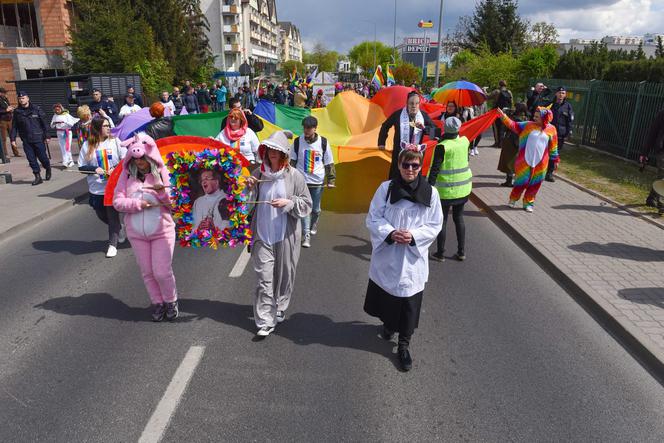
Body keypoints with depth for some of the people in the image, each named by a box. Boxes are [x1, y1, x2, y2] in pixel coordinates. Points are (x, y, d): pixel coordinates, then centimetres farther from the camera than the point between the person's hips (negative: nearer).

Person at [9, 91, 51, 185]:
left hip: (38, 139, -3)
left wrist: (46, 136, -1)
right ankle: (38, 177, 7)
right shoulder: (17, 112, 6)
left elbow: (44, 123, 1)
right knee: (31, 159, 0)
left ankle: (48, 169, 31)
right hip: (26, 141, 3)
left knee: (42, 157, 2)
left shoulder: (36, 109, -1)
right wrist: (13, 139, 4)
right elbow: (14, 127, 10)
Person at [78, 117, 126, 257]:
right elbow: (81, 167, 2)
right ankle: (119, 228, 41)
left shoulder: (115, 141, -3)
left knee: (112, 215, 0)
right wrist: (95, 169, -16)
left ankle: (113, 244, 12)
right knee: (101, 215, 13)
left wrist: (116, 168, -17)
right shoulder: (87, 145, -1)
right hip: (96, 189, 2)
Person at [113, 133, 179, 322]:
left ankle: (171, 301, 22)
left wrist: (162, 191, -28)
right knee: (147, 272, 12)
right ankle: (158, 303, 31)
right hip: (136, 233, 3)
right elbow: (117, 201, -4)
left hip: (162, 231, -3)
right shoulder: (127, 175, 1)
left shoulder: (162, 172, -6)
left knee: (162, 272, -4)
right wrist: (138, 204, -18)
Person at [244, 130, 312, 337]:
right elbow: (249, 204, 11)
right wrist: (249, 188, -8)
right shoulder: (258, 173, 2)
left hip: (286, 236, -1)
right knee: (264, 279, -1)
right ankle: (265, 322, 5)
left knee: (284, 276, 13)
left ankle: (279, 310, 36)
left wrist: (288, 203, -18)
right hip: (263, 235, 1)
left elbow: (306, 204, -2)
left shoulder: (294, 176, -5)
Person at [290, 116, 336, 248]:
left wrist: (331, 180, 3)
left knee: (316, 208, 12)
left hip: (317, 181, 1)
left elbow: (329, 163, 3)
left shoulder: (323, 142, -3)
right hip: (302, 181, 0)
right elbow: (292, 161, 6)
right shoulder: (297, 141, -1)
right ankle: (306, 235, -2)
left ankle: (313, 225, 42)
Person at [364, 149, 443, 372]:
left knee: (409, 301, 4)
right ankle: (388, 323, 48)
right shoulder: (386, 188, -6)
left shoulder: (430, 193, -4)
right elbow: (373, 219, -4)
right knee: (385, 293, 17)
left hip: (413, 257, 0)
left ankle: (404, 344, 21)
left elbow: (434, 225, 0)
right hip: (386, 255, 1)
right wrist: (390, 233, -20)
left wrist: (414, 236, -16)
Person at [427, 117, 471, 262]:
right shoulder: (465, 141, -3)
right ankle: (461, 252, 22)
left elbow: (435, 169, -19)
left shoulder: (442, 147, -17)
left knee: (442, 220, 6)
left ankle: (440, 253, 14)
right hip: (463, 187, 5)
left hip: (446, 189, -5)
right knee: (459, 217, 16)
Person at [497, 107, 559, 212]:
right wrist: (503, 116, -14)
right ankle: (513, 199, 25)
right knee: (521, 181, 7)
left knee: (534, 184, 8)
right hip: (525, 160, -1)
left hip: (540, 163, 1)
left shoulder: (551, 129, -2)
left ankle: (528, 203, 22)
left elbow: (553, 146, 6)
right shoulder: (528, 125, -3)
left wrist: (556, 159, 11)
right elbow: (513, 125, -5)